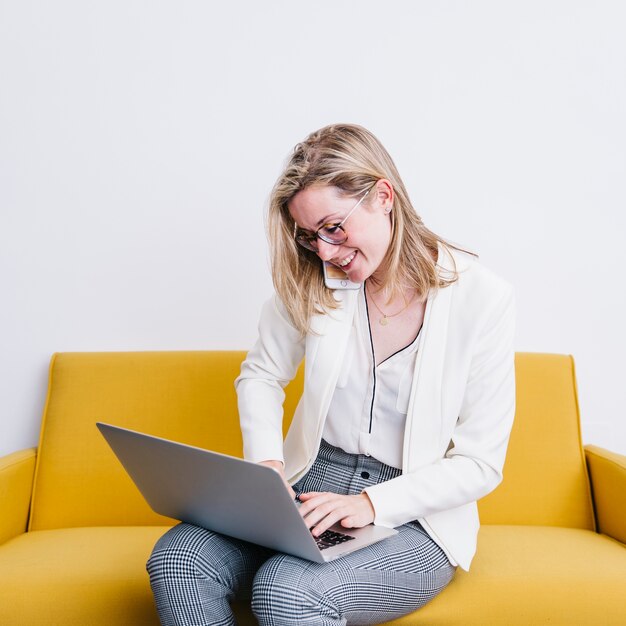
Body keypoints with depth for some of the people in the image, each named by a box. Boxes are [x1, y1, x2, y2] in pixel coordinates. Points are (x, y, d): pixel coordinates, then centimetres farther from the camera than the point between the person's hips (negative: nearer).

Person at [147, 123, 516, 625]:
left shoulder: (482, 297, -12)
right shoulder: (310, 282, -1)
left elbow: (480, 463, -8)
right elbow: (261, 376, 12)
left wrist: (373, 503, -20)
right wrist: (267, 464, -7)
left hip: (414, 518, -3)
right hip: (310, 488, 4)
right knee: (177, 559, -23)